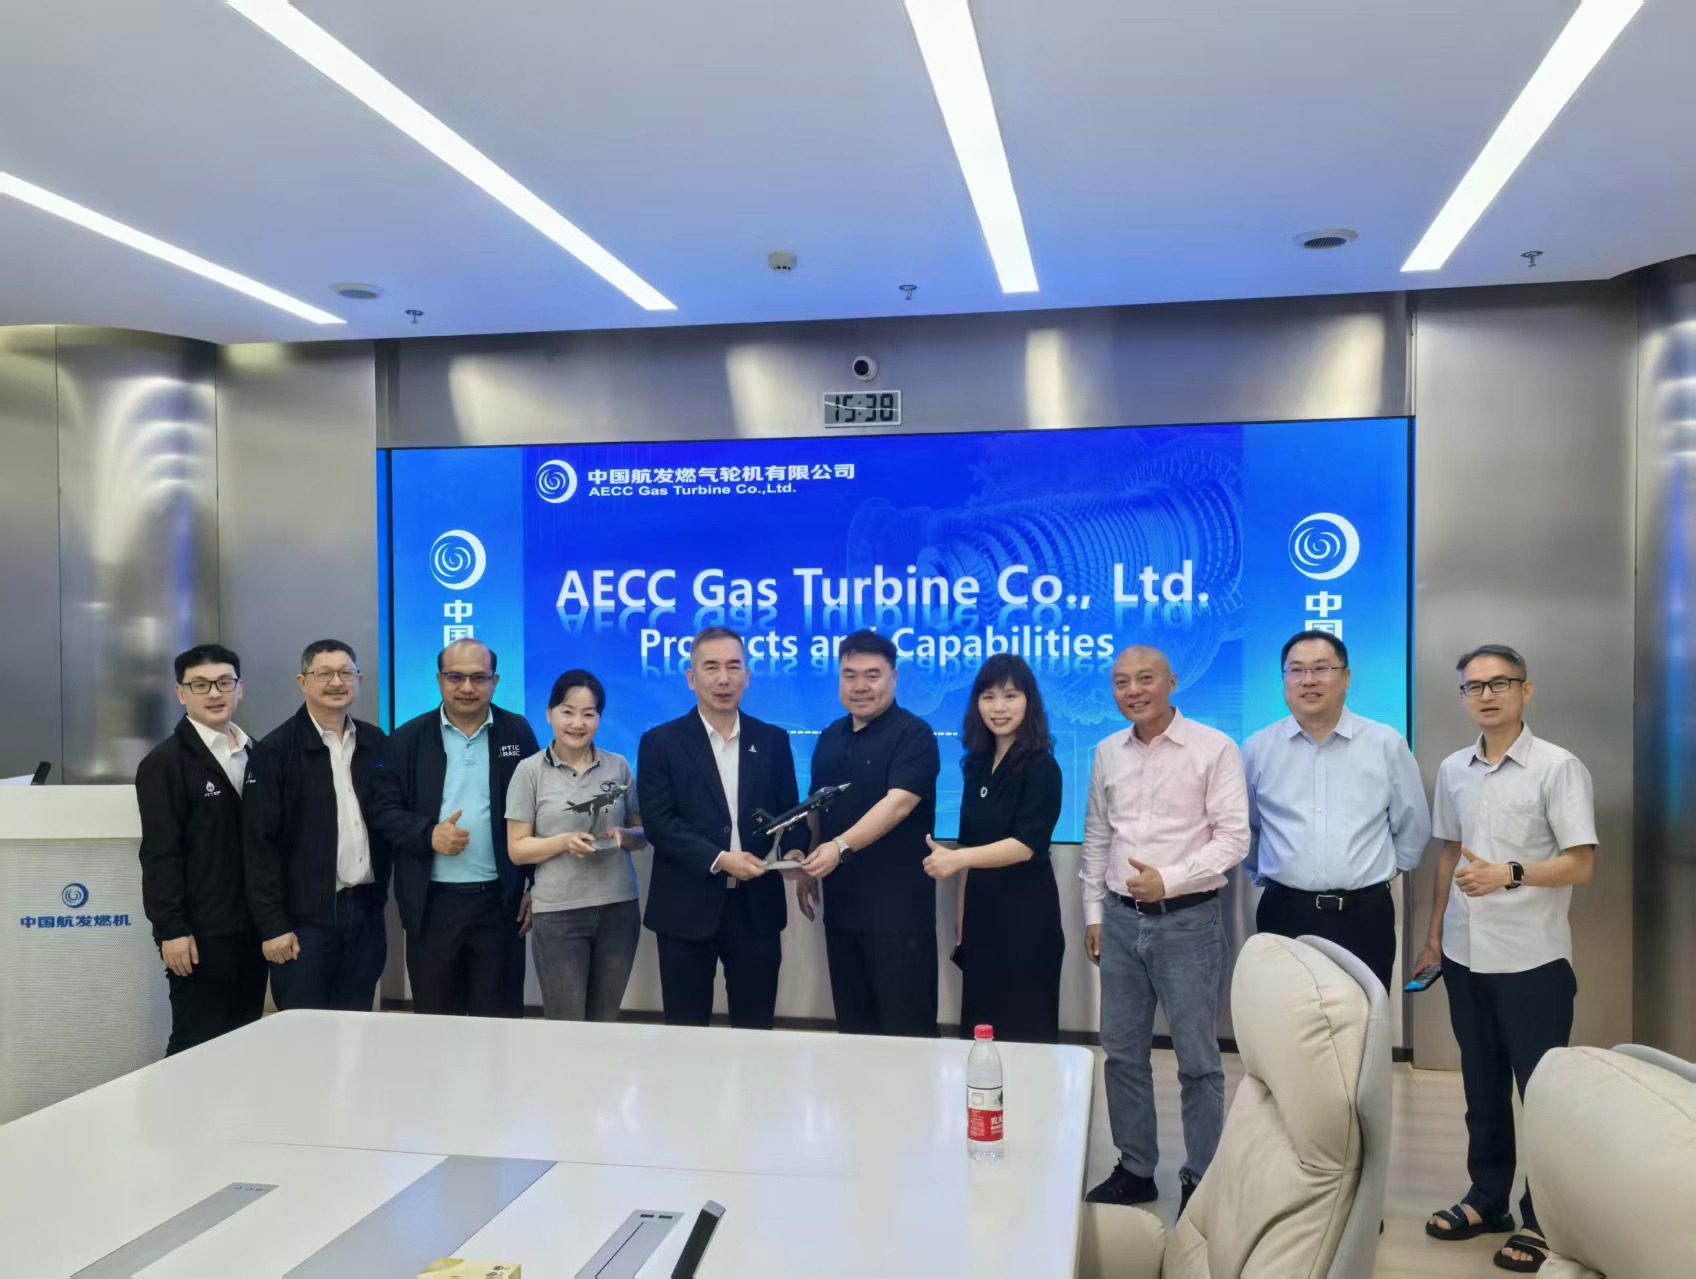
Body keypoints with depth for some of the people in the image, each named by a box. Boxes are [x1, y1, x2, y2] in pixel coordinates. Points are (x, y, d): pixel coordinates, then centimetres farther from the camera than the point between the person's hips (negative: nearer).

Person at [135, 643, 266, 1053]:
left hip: (251, 926, 6)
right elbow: (160, 853, -12)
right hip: (201, 931, -6)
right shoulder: (165, 762, -6)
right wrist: (171, 928, -17)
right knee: (196, 1045, 0)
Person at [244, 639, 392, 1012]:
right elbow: (260, 844, -9)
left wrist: (381, 895, 6)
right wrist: (273, 925, -12)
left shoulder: (376, 743, 8)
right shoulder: (275, 750, -6)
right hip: (305, 916, -4)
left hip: (366, 911, 4)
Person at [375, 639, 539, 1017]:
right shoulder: (408, 738, 2)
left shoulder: (518, 733, 3)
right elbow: (385, 810, 2)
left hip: (501, 900, 0)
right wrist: (428, 834, -16)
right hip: (432, 903, 0)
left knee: (499, 1021, 6)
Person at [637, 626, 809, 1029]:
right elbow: (658, 823, -9)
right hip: (688, 908, -2)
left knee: (756, 1030, 10)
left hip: (756, 906, 2)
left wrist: (795, 851, -14)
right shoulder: (661, 742, -1)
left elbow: (790, 812, 8)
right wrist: (719, 859, -20)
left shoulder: (773, 740, 8)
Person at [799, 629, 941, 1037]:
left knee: (905, 1027, -1)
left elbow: (898, 804, -22)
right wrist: (807, 871, 11)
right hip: (842, 903, 7)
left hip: (898, 905, -7)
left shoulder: (913, 735, -9)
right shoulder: (830, 738, 13)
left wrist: (840, 847, -32)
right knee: (852, 1026, 12)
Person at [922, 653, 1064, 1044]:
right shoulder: (978, 764, 9)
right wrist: (961, 913, 9)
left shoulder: (1041, 766, -11)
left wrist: (957, 859, -33)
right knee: (980, 1026, 10)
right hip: (981, 909, 6)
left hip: (1025, 913, -6)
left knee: (1024, 1029, 1)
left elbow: (1026, 845, -20)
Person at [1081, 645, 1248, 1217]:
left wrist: (1169, 879, -19)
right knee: (1122, 1052, 12)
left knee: (1197, 1058, 3)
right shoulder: (1108, 753, 8)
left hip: (1187, 919, -5)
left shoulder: (1214, 748, -7)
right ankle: (1135, 1170, 27)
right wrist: (1093, 912, 13)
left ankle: (1201, 1181, 17)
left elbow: (1233, 837, -10)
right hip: (1121, 918, 5)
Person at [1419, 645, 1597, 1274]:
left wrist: (1509, 873, -27)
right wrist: (1435, 934, 15)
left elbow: (1581, 864, -14)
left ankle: (1542, 1218, 18)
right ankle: (1487, 1197, 30)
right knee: (1482, 1086, 16)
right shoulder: (1452, 770, 7)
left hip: (1532, 959, -5)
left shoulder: (1558, 767, -10)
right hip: (1465, 955, 5)